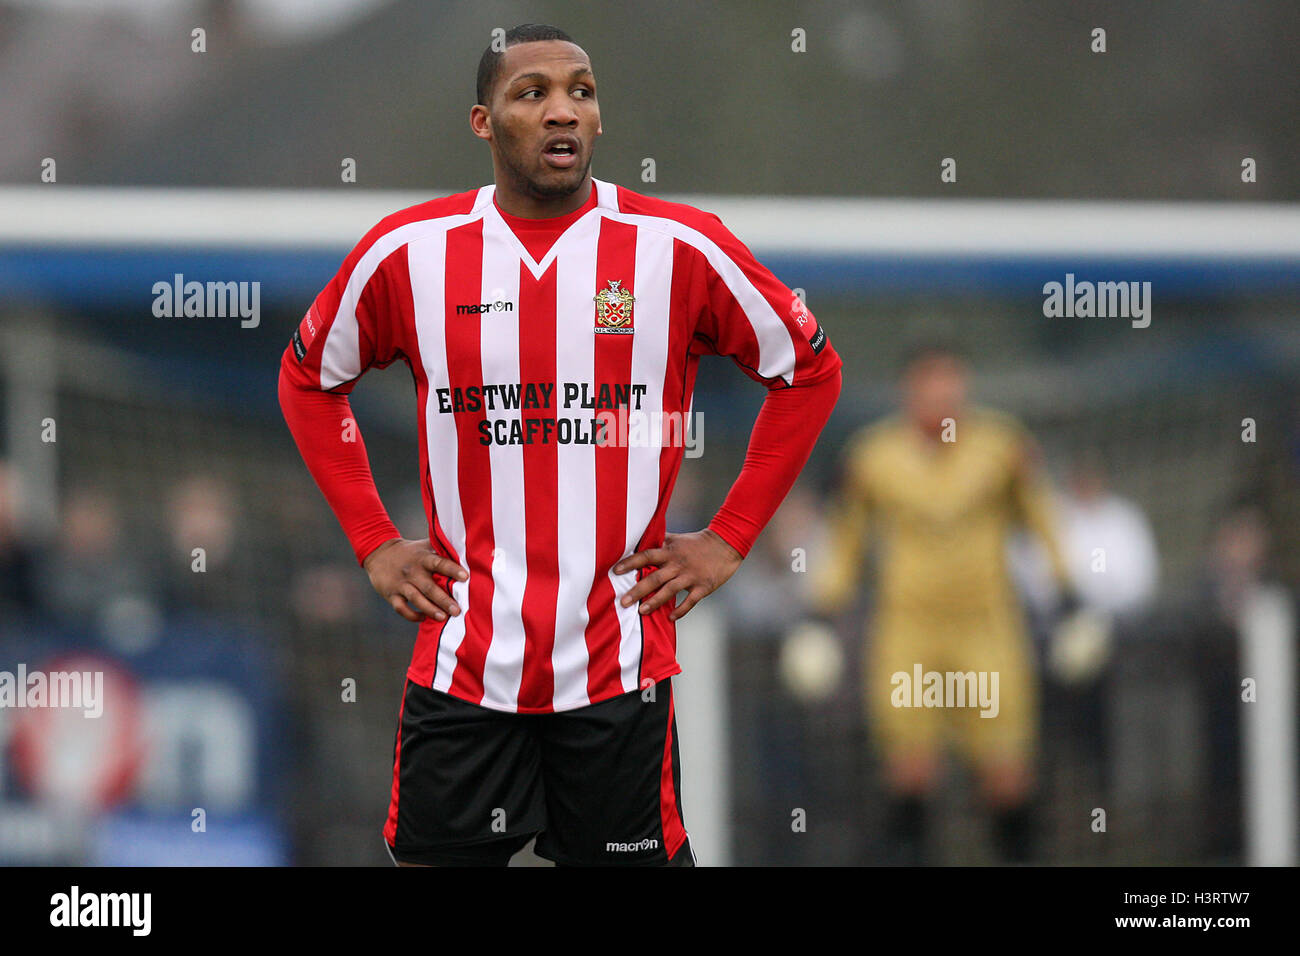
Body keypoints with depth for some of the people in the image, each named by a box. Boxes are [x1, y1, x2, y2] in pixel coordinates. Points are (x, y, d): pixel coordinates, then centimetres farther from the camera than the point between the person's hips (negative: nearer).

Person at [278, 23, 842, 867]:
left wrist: (728, 540, 4)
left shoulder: (680, 249, -3)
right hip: (462, 662, 1)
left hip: (620, 667, -1)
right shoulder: (408, 252, 1)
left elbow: (810, 372, 9)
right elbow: (309, 380, 17)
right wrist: (374, 544, 9)